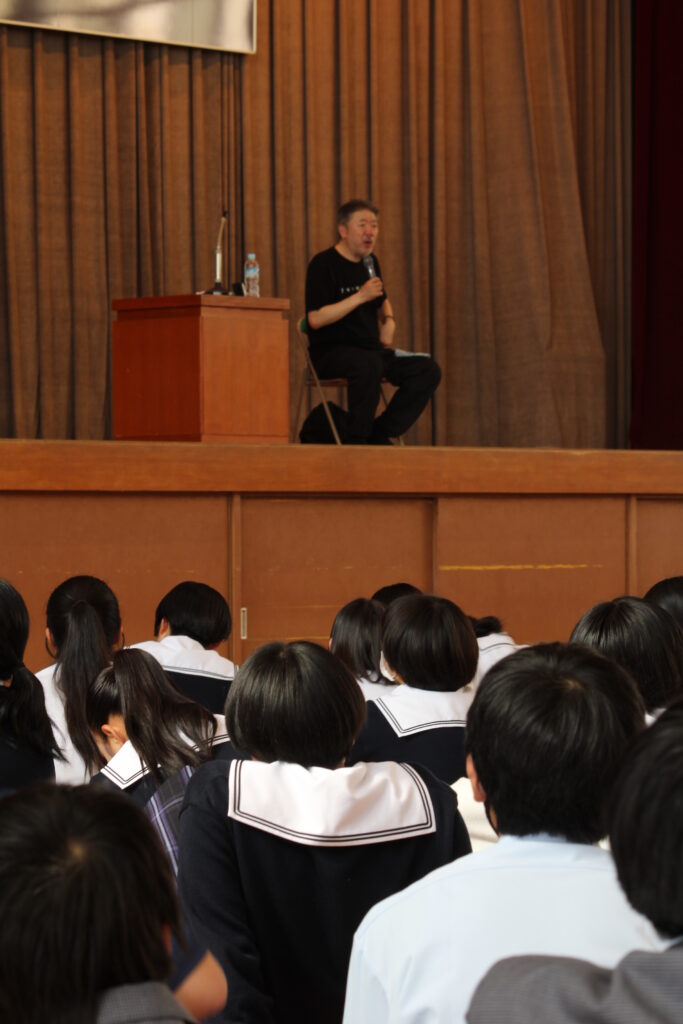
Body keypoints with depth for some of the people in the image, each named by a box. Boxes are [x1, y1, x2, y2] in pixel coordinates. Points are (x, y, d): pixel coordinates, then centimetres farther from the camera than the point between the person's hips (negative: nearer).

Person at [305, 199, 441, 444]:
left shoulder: (370, 262, 15)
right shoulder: (323, 265, -9)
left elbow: (382, 301, 33)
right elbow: (315, 319, -19)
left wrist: (388, 321, 9)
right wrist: (360, 296, -21)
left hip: (371, 348, 8)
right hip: (332, 351, -8)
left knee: (428, 370, -10)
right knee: (369, 365, -40)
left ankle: (379, 435, -4)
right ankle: (356, 440, -25)